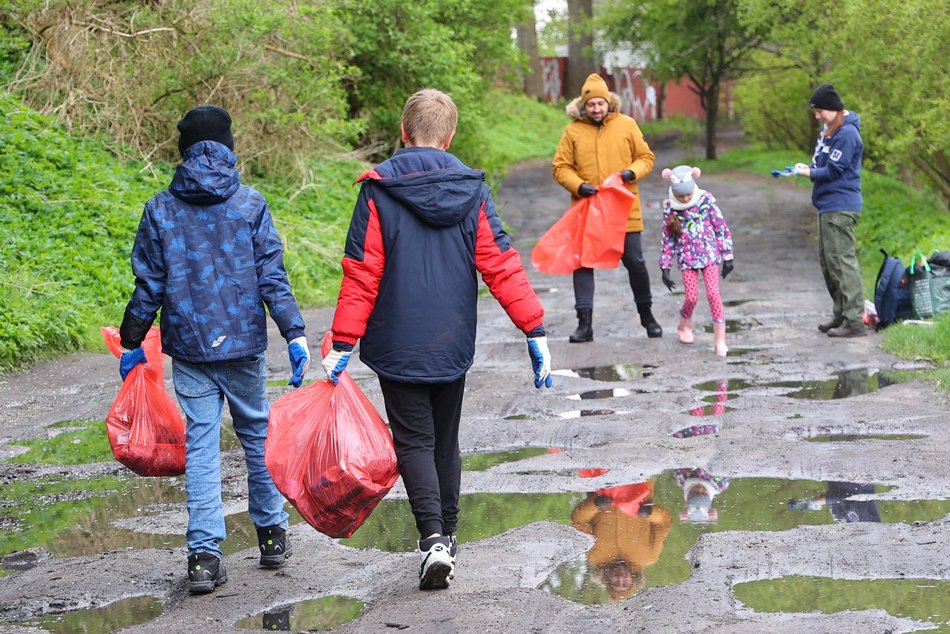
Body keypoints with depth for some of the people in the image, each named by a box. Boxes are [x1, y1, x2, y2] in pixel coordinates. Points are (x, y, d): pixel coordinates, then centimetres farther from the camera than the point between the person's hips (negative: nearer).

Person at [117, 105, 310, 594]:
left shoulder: (160, 210, -1)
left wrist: (132, 343, 11)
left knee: (200, 444, 3)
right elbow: (272, 276, -8)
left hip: (189, 349, 0)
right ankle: (272, 534, 26)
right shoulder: (250, 204, -3)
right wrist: (294, 334, -7)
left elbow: (148, 286, 1)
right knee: (256, 433, 16)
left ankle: (204, 554, -3)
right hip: (244, 343, 0)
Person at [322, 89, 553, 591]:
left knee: (414, 442, 1)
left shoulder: (379, 191, -9)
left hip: (398, 346, -3)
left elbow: (361, 276, -11)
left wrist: (342, 344, -6)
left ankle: (433, 538, -16)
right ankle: (447, 535, 25)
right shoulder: (471, 191, -1)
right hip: (453, 344, 3)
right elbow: (502, 266, -3)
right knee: (445, 441, 17)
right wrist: (535, 331, 0)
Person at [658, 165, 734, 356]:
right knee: (692, 296, -3)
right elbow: (668, 238, 3)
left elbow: (721, 228, -2)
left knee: (713, 293, -11)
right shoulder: (670, 207, -4)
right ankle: (685, 325, 31)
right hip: (687, 257, 1)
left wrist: (727, 256, -1)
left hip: (709, 254, -1)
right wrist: (665, 267, 2)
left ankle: (720, 339, -5)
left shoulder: (706, 200, -8)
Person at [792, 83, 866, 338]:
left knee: (842, 261, -10)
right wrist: (809, 168, 2)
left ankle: (854, 320, -9)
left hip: (840, 207, -10)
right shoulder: (829, 129, 14)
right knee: (827, 262, 15)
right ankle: (840, 314, 24)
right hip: (829, 206, 10)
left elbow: (833, 171, -17)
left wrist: (810, 173, -3)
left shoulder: (847, 133, -16)